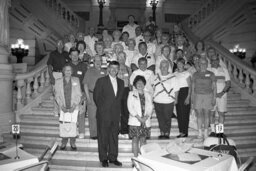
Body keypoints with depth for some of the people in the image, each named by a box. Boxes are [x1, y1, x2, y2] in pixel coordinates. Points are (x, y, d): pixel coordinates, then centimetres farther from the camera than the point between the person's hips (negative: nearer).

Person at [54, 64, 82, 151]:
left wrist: (74, 105, -8)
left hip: (73, 108, 0)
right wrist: (61, 106, -7)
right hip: (63, 108, 0)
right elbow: (57, 95, 5)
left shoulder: (76, 80, 7)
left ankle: (73, 143, 15)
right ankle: (63, 143, 13)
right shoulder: (58, 81, 7)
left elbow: (79, 94, 3)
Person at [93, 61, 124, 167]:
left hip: (116, 115, 4)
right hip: (103, 114, -4)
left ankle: (113, 158, 23)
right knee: (103, 137, 4)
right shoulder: (101, 81, -4)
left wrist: (117, 109, 7)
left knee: (114, 137, 10)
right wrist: (101, 108, 5)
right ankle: (103, 159, 17)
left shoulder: (121, 82, 10)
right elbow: (96, 97, 0)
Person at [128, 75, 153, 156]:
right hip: (135, 121, -3)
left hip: (145, 121, 3)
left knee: (143, 139, 7)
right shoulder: (132, 93, 4)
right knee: (135, 139, -2)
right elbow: (130, 107, -5)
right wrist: (138, 117, -12)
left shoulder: (147, 95, 13)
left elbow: (150, 107, 7)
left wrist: (146, 116, -10)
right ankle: (136, 158, 5)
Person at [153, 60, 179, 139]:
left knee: (167, 119, 3)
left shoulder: (172, 77, -2)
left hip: (168, 102, -3)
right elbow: (153, 88, 17)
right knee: (160, 118, 8)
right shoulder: (156, 76, 8)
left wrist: (175, 99, -3)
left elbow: (176, 89, 0)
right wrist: (153, 97, 12)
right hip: (157, 101, 3)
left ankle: (167, 133, 14)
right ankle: (162, 133, 19)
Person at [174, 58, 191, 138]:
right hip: (177, 94, 5)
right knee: (179, 114, 6)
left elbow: (190, 86, -4)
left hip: (185, 93, -5)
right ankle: (181, 132, 14)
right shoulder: (175, 74, 12)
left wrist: (188, 97, -11)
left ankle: (185, 132, 3)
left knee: (185, 114, -5)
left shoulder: (187, 73, -3)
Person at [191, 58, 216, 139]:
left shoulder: (211, 74, 4)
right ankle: (200, 132, 9)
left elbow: (214, 87, 5)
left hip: (208, 96, 0)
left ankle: (206, 132, 15)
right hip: (198, 96, 1)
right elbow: (192, 87, 8)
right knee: (199, 115, 1)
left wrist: (214, 98, -3)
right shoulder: (195, 74, 7)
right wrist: (192, 99, 4)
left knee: (206, 115, 4)